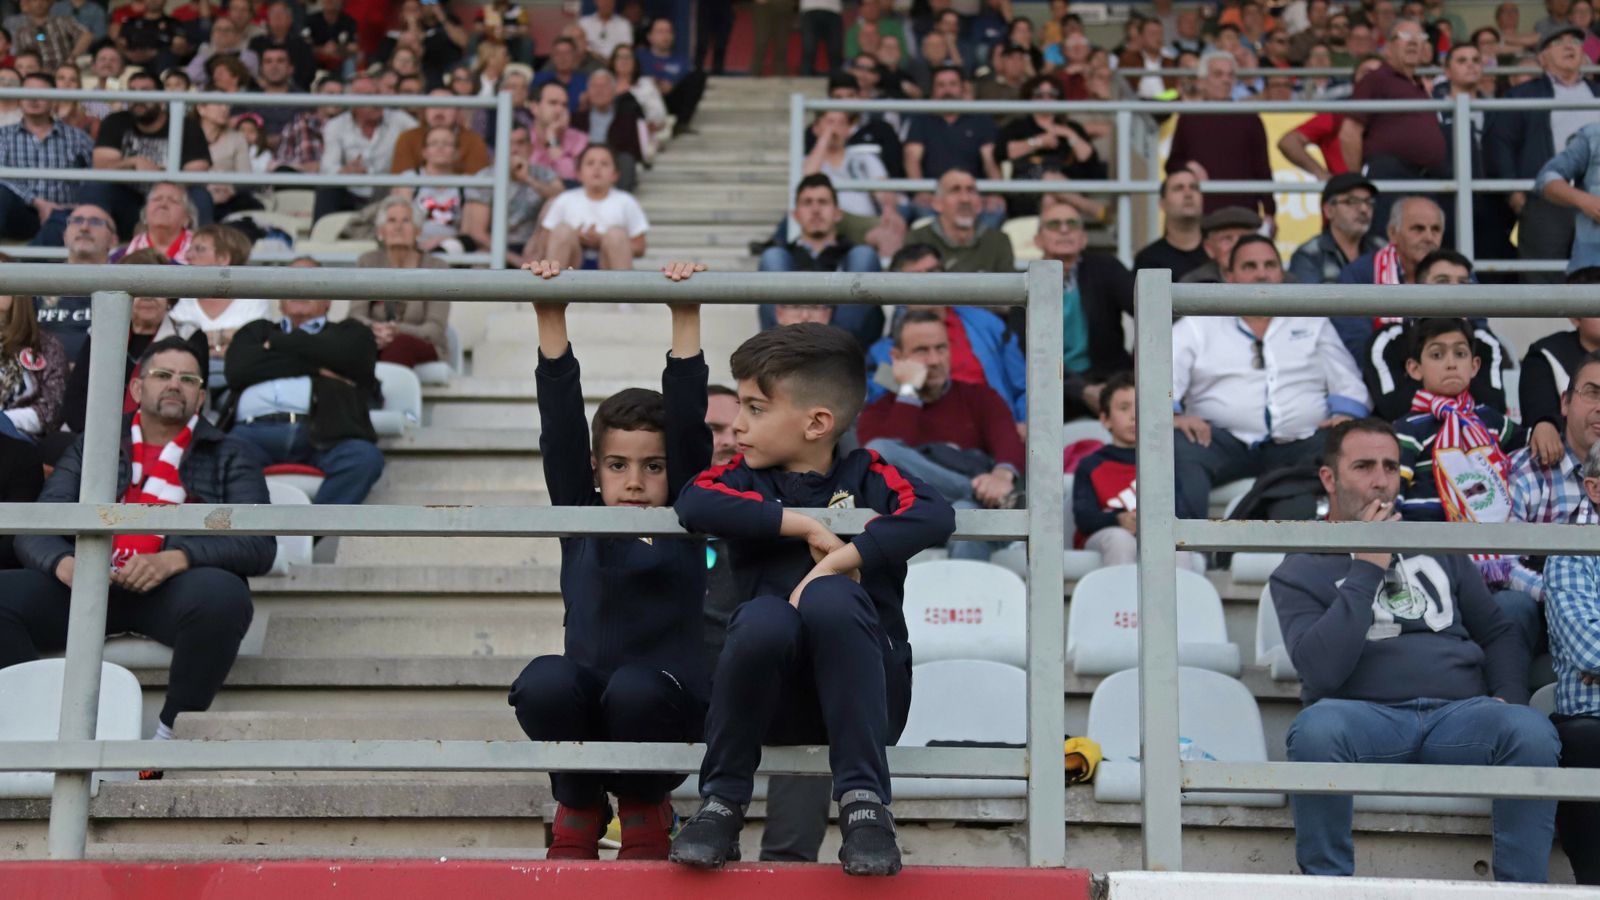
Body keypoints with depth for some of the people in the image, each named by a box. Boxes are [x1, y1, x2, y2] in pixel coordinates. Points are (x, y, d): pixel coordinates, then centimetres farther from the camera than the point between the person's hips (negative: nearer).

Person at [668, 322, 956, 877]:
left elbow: (935, 516, -13)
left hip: (864, 696, -1)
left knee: (832, 597, -30)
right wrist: (804, 525, -14)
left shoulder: (866, 476, 8)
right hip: (776, 705, 1)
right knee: (763, 616, -30)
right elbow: (694, 504, -11)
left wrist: (840, 560, -22)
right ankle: (722, 803, -13)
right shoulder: (747, 478, 13)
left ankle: (865, 804, -24)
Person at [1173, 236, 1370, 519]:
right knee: (1179, 449, -34)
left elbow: (1347, 382, 18)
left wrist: (1345, 416, -6)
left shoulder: (1313, 323, 26)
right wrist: (1172, 415, -18)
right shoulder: (1197, 325, 18)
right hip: (1222, 441, -1)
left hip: (1300, 443, 1)